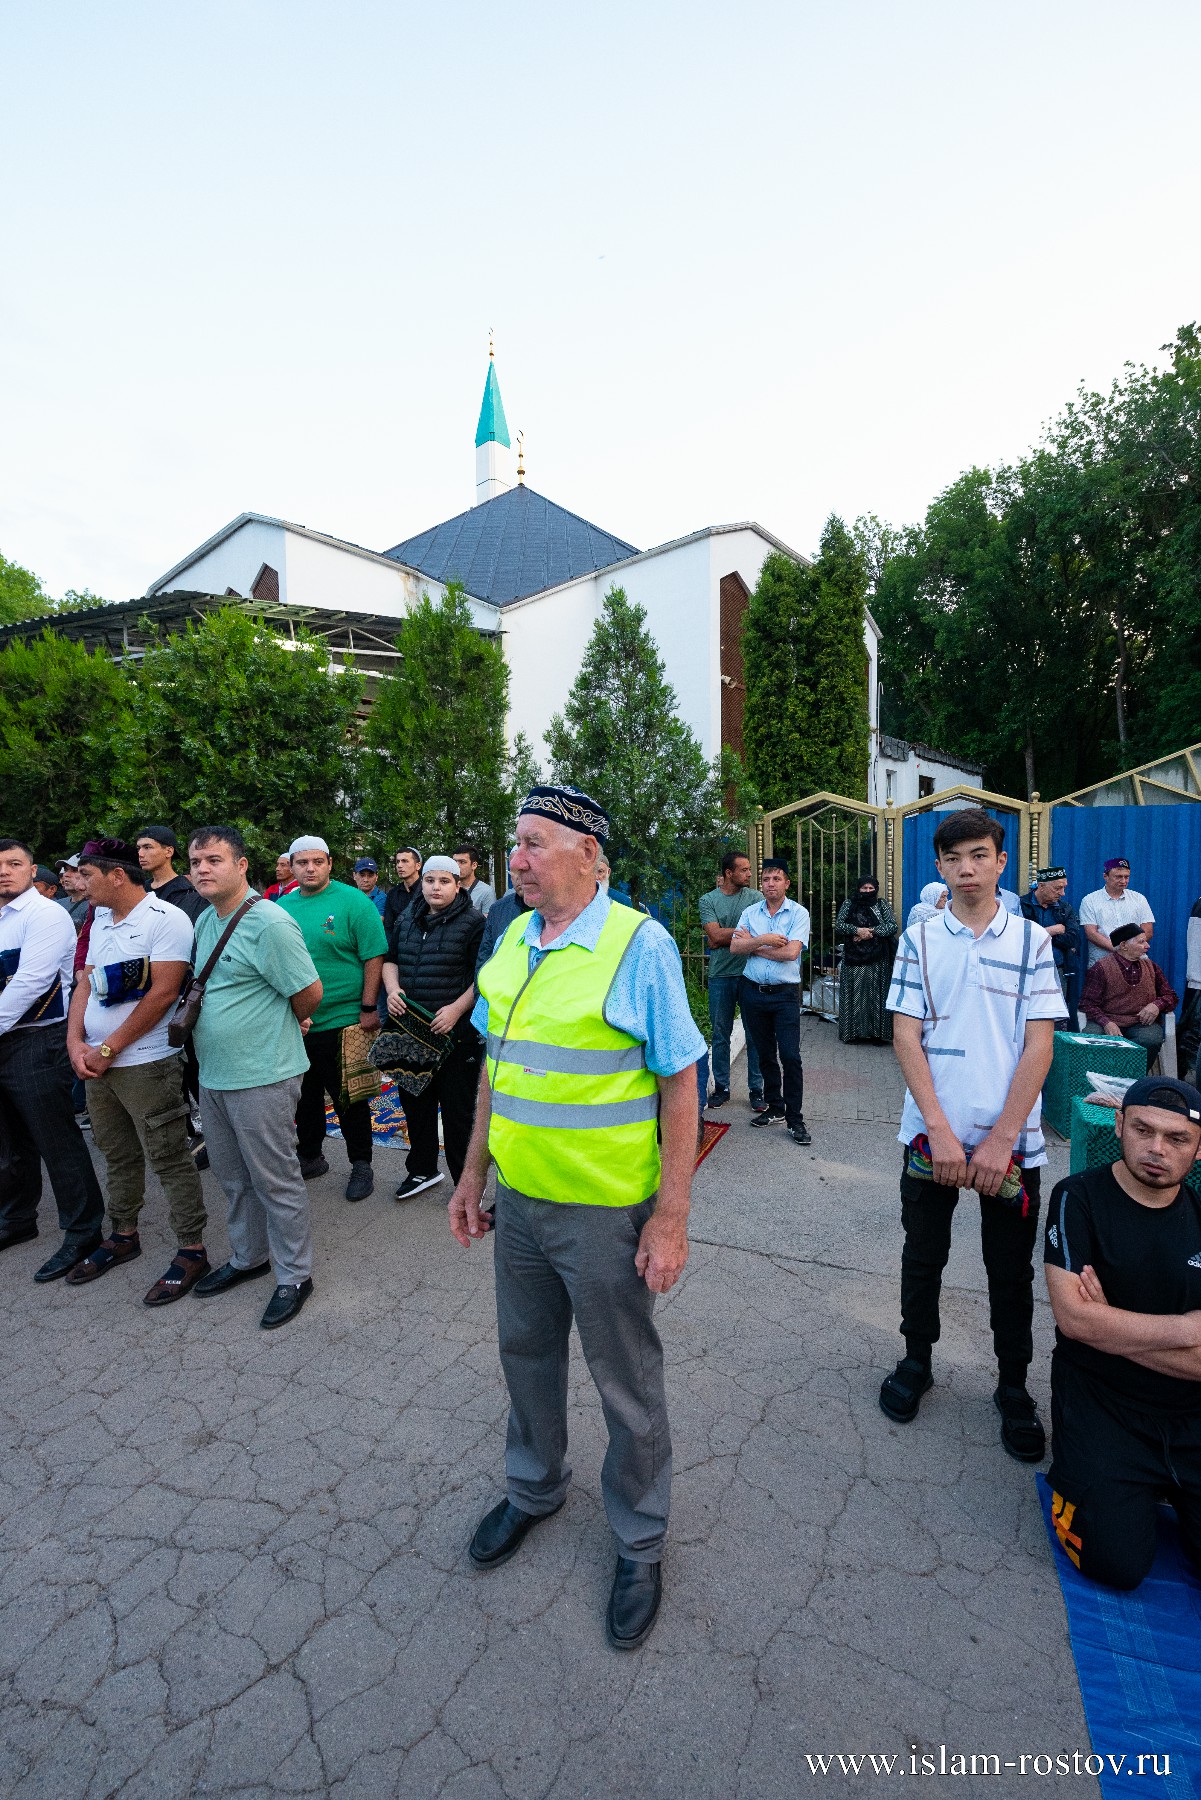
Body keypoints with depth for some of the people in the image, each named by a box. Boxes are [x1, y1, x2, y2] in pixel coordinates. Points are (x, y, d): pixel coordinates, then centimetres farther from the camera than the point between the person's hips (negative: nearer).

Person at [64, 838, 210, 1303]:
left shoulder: (166, 918, -13)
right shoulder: (101, 921, 13)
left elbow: (163, 993, -19)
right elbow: (85, 985, 12)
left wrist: (109, 1048, -15)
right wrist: (75, 1043, -2)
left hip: (146, 1063, -8)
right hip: (96, 1062, 8)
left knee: (168, 1159, -1)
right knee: (117, 1155, 20)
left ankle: (191, 1249, 11)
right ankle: (124, 1235, 36)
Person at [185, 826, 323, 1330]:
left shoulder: (269, 922, -19)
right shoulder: (205, 920, 9)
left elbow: (309, 994, -17)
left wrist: (286, 1023, 1)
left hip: (262, 1077, -8)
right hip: (214, 1075, 9)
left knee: (276, 1182, 5)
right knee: (233, 1178, 22)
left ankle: (294, 1275, 22)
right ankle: (247, 1258, 41)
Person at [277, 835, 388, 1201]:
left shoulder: (353, 901, -10)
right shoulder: (282, 906, 6)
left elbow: (374, 957, -12)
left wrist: (368, 1009, -15)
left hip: (341, 1021, -5)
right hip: (293, 1023, 5)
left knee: (348, 1098, 6)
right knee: (305, 1094, 19)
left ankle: (361, 1165, 23)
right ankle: (310, 1157, 37)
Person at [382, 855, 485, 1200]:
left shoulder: (473, 921, -9)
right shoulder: (407, 919, 11)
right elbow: (390, 960, 19)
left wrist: (456, 1009, -20)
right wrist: (393, 989, -1)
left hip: (457, 1033, -6)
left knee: (458, 1110, 1)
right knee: (415, 1103, 19)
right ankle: (423, 1169, 39)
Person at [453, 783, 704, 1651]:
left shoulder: (640, 944, -17)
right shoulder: (511, 942, 2)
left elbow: (680, 1084, -15)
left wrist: (672, 1215, -16)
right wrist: (474, 1171, 12)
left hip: (604, 1211, -6)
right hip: (518, 1200, 6)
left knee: (627, 1381, 14)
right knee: (527, 1352, 25)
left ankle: (640, 1543, 42)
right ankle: (535, 1489, 54)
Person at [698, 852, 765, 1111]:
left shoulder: (755, 897, 3)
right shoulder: (708, 900, 2)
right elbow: (715, 935, -10)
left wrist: (724, 936, -9)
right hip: (720, 975, 1)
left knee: (755, 1034, 4)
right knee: (720, 1033, 9)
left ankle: (756, 1089, 15)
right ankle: (721, 1087, 22)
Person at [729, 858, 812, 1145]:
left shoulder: (799, 913, -3)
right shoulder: (750, 912, 7)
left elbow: (790, 952, -16)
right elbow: (734, 947, -4)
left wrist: (753, 945, -7)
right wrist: (766, 939, -16)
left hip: (785, 994, -4)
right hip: (752, 991, 4)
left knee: (790, 1056, -7)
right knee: (765, 1055, 13)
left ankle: (795, 1118, 3)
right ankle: (775, 1108, 27)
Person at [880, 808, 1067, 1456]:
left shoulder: (1031, 940, -1)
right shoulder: (919, 939, -1)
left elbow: (1039, 1045, -5)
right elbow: (906, 1038, -4)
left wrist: (1000, 1139, -11)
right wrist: (941, 1129, -12)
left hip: (1011, 1139, 0)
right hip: (931, 1133, 0)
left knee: (1011, 1270, 14)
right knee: (923, 1256, 15)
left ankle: (1013, 1386, 36)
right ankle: (917, 1359, 38)